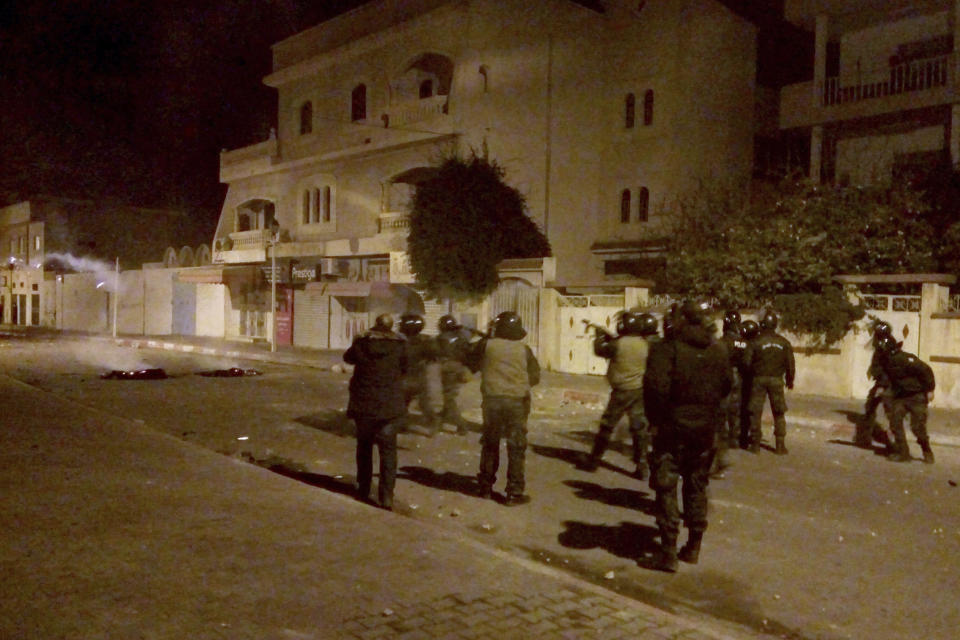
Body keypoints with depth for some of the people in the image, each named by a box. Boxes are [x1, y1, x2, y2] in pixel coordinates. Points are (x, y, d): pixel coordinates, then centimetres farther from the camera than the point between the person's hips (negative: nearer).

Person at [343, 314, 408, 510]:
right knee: (388, 450, 4)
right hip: (390, 406, -1)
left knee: (364, 446, 18)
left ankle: (363, 489, 26)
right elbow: (405, 369, 4)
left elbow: (348, 357, 12)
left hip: (363, 405, 1)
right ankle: (386, 495, -2)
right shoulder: (400, 345, -8)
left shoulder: (361, 343, -8)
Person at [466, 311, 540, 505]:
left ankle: (486, 487, 23)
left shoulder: (487, 345, -2)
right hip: (517, 402, -1)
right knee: (516, 448, 4)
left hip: (492, 400, 1)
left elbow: (471, 364, 10)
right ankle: (514, 492, 4)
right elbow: (535, 377, 6)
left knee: (490, 445, 15)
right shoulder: (524, 350, -1)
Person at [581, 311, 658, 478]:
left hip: (622, 391, -4)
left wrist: (600, 336, 15)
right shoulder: (645, 345, 0)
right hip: (640, 391, 4)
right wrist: (608, 336, 19)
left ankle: (594, 460, 18)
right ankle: (642, 466, 6)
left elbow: (600, 350, -2)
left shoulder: (619, 344, -16)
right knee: (640, 428, 7)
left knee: (607, 426, 8)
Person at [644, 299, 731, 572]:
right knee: (697, 486, 17)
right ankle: (693, 547, 26)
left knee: (666, 487, 2)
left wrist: (656, 417, -10)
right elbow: (727, 385, 11)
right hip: (707, 428, 5)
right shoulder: (719, 350, 3)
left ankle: (669, 551, -1)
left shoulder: (667, 348, -15)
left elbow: (656, 385, -23)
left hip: (674, 426, -5)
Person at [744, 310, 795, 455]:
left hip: (759, 379, -2)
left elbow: (746, 361, -10)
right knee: (779, 413, 10)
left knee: (755, 412, 6)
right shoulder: (784, 343, 0)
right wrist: (790, 380, 18)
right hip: (776, 380, 2)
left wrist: (750, 375, 7)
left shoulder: (756, 342, -9)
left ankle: (755, 444, 7)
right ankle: (780, 445, 8)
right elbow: (790, 365, 4)